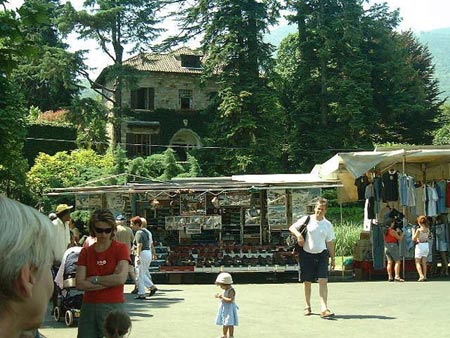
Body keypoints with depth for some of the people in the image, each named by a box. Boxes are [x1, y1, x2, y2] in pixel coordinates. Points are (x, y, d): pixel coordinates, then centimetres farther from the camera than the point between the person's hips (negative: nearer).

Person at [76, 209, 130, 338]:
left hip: (113, 307, -3)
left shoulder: (120, 248, 0)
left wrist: (95, 279, -3)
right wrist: (108, 282, -9)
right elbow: (80, 284, -1)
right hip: (89, 307, 3)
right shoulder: (85, 252, 9)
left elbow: (121, 278, -13)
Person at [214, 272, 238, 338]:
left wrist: (222, 297, -25)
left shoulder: (231, 291, -20)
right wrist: (219, 296, 5)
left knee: (229, 323, -4)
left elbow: (230, 300, -30)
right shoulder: (225, 290, 9)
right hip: (224, 308, 10)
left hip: (229, 309, -10)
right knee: (224, 323, 18)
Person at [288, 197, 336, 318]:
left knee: (323, 281, -11)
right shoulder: (307, 220, 0)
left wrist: (332, 258, 9)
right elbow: (291, 228, 4)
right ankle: (307, 306, 23)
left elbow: (330, 243, 11)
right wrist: (298, 234, -17)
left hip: (321, 254, 1)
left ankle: (324, 309, -15)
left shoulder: (328, 225, 6)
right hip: (306, 254, -1)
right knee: (307, 281, 7)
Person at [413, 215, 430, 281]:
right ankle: (424, 276, 8)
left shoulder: (419, 230, -17)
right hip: (426, 245, 6)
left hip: (419, 246, -6)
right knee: (424, 262, 13)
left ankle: (421, 276, -17)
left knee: (417, 262, -1)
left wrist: (413, 231, 2)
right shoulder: (427, 230, 1)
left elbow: (414, 239, -12)